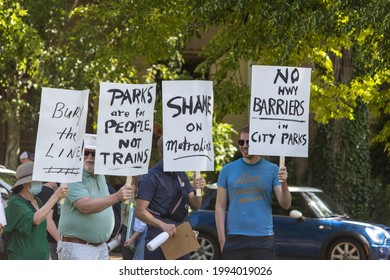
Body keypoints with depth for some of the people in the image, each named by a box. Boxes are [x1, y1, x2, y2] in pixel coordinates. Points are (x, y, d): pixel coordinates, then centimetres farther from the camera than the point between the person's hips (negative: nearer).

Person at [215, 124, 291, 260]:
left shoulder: (272, 170, 4)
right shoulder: (228, 170, 6)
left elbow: (285, 204, -2)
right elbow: (220, 206, 6)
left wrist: (284, 184, -22)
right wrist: (222, 239, -2)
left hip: (263, 239, -1)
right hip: (234, 238, 1)